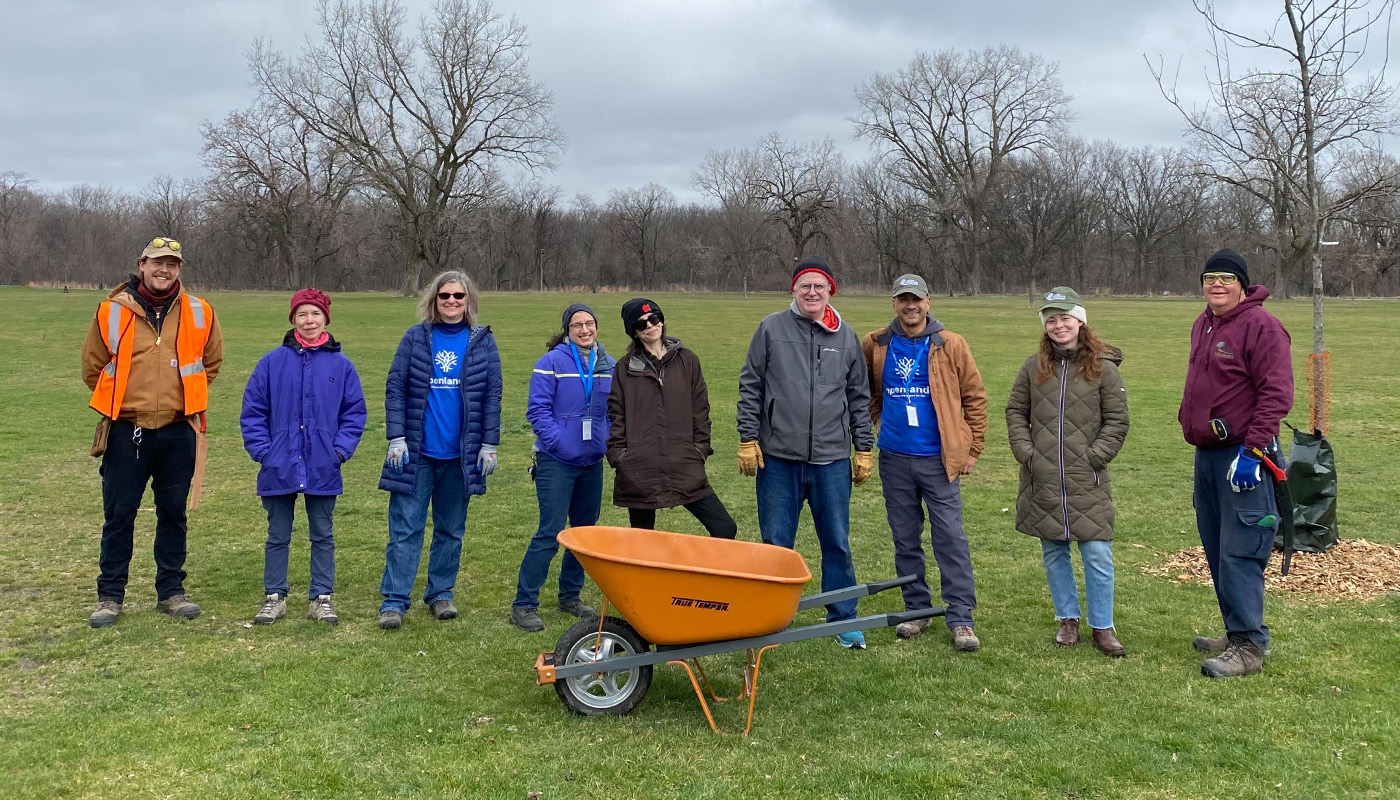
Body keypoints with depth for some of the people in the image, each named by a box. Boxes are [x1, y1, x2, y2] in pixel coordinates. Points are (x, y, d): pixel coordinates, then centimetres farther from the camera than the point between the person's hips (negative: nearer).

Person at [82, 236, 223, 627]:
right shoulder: (112, 311, -2)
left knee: (173, 513, 10)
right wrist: (124, 399, 12)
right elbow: (92, 365, 10)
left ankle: (171, 591, 21)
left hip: (177, 432, 1)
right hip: (126, 431, -1)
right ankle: (110, 596, 14)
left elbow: (212, 360, 18)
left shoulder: (199, 313, 2)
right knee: (118, 515, 4)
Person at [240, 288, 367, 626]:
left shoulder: (341, 365, 0)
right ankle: (274, 597, 23)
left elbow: (355, 411, 4)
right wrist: (262, 450, -6)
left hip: (323, 469, 0)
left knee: (323, 535, 9)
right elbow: (253, 410, 2)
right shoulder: (272, 362, -1)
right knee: (278, 536, 11)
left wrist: (342, 449, -7)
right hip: (279, 468, 0)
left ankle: (321, 598, 19)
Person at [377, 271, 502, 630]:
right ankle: (394, 601, 5)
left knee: (451, 529, 12)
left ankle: (441, 593, 25)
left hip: (460, 453, 1)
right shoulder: (415, 337, 1)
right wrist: (396, 438, -7)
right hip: (416, 452, -1)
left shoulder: (482, 341, 3)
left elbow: (492, 395, 4)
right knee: (405, 528, 0)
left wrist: (489, 444, -1)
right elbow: (395, 388, 0)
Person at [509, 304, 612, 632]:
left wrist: (609, 439, 2)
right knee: (550, 532, -9)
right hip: (556, 461, -6)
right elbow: (538, 409, -11)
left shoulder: (607, 365, 8)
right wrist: (558, 442, -18)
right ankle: (523, 604, 0)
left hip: (592, 461, 6)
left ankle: (570, 596, 29)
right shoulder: (552, 362, -9)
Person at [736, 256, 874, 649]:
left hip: (832, 459, 1)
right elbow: (751, 387, 3)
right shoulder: (771, 328, 2)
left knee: (837, 544, 7)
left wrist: (864, 449, 10)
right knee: (776, 544, 6)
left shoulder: (846, 336, 8)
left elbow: (859, 397, 12)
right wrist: (748, 439, -2)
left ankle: (843, 620, 20)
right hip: (778, 458, -1)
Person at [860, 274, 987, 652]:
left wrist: (972, 450, 0)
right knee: (905, 540, 10)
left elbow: (975, 397, 2)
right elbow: (868, 393, 20)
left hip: (939, 458, -3)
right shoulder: (875, 345, 3)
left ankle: (960, 618, 3)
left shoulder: (951, 345, -3)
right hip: (894, 458, 3)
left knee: (950, 538, -3)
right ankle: (917, 610, 23)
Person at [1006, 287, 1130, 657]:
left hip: (1087, 483, -3)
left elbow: (1117, 421, 0)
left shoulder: (1103, 368, -1)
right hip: (1042, 481, 3)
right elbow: (1015, 412, 10)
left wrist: (1093, 458, -8)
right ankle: (1068, 619, 26)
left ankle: (1102, 627, 11)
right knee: (1053, 552, 11)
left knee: (1097, 554, -3)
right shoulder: (1034, 366, 6)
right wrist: (1027, 454, -1)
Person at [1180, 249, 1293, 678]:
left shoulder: (1261, 326, -12)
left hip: (1243, 455, -9)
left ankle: (1249, 646, -2)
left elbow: (1277, 395, -18)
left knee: (1239, 554, -9)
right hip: (1206, 453, 9)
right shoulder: (1202, 324, 14)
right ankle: (1236, 632, 25)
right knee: (1217, 551, 14)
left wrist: (1251, 450, -22)